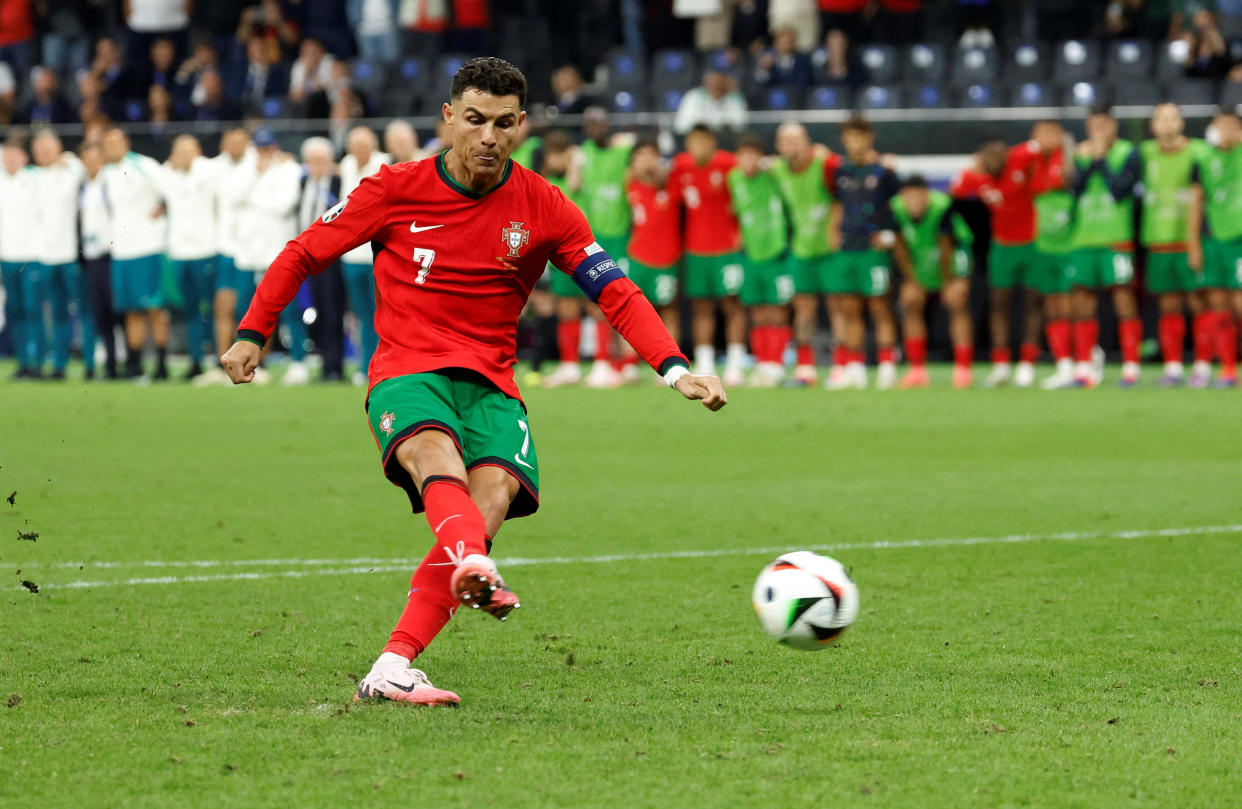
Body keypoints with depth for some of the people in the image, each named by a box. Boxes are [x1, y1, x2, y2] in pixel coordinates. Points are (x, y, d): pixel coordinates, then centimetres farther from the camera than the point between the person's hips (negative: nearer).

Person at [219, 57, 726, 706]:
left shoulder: (544, 209, 3)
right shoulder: (396, 190, 0)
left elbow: (616, 294, 2)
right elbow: (304, 253, 11)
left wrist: (675, 370, -10)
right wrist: (252, 334, 10)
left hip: (490, 385, 2)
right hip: (407, 373, -2)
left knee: (494, 494, -27)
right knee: (437, 455, -36)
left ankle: (390, 671, -30)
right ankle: (475, 571, -67)